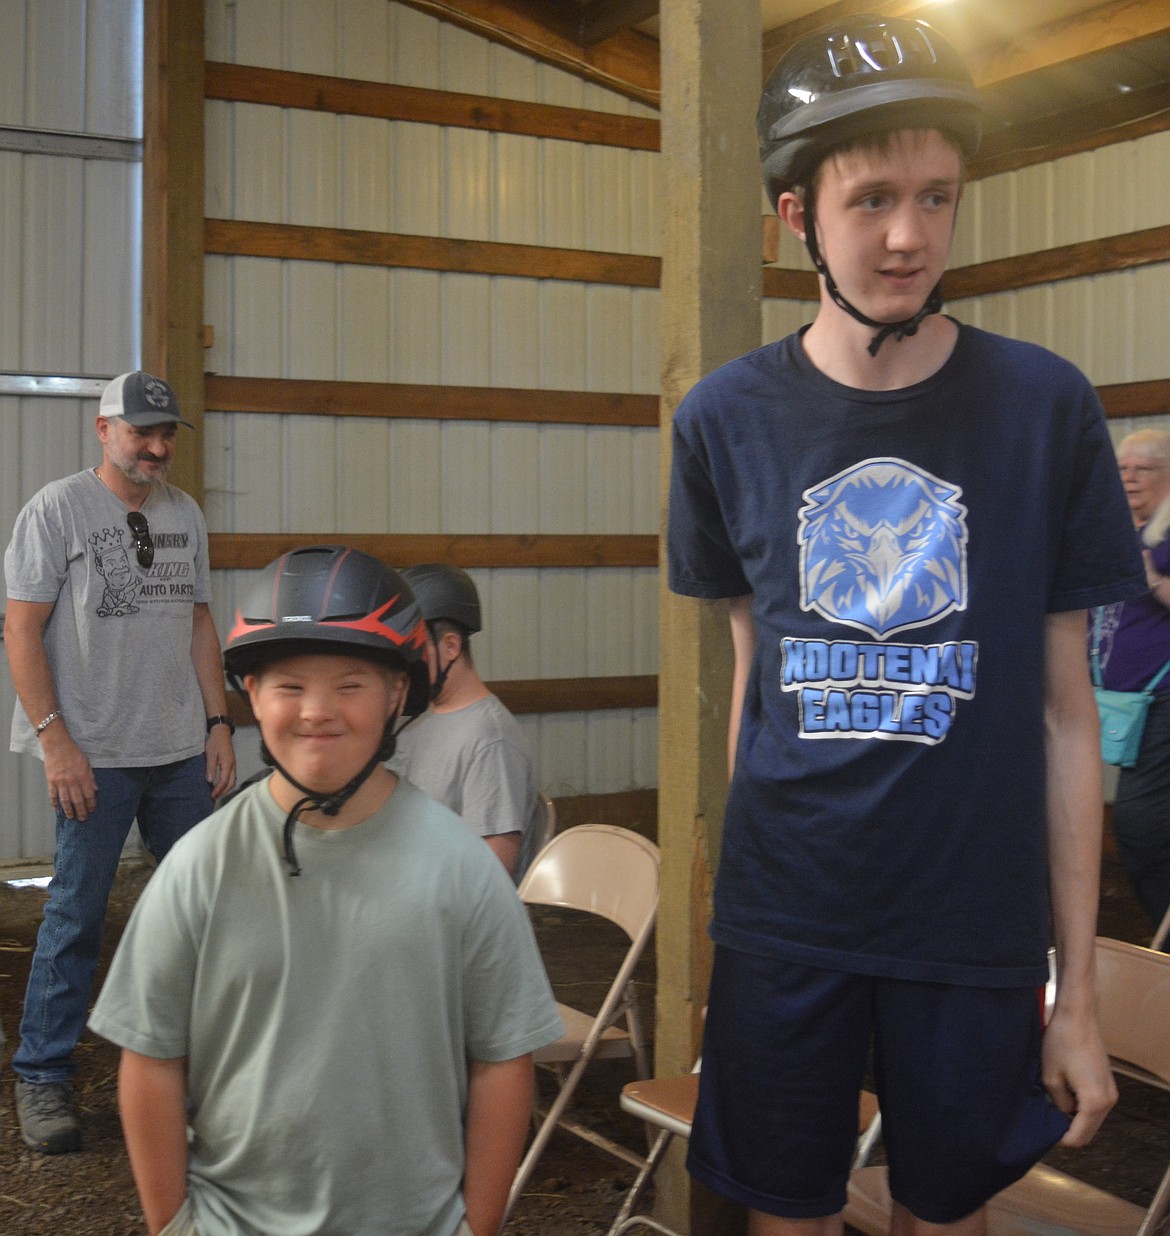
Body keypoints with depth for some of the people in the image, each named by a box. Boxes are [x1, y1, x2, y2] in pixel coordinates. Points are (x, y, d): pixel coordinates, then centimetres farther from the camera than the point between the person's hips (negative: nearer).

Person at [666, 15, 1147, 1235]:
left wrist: (1080, 990, -2)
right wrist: (749, 880, 7)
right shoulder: (726, 420, -3)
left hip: (978, 930, 0)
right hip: (783, 927, 1)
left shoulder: (1044, 406, -6)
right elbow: (752, 669, 7)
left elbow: (1065, 710, -3)